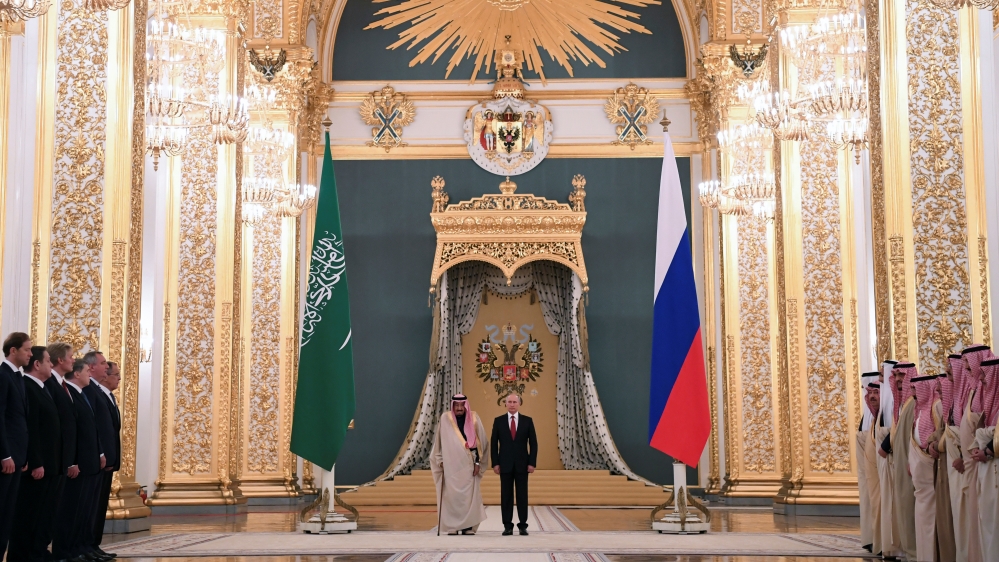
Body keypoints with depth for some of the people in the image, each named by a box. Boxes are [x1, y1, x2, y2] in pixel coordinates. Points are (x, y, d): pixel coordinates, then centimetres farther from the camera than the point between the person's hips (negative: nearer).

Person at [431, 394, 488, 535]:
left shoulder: (473, 419, 2)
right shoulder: (445, 419, 1)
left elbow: (480, 441, 3)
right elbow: (439, 441, 7)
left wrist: (478, 462, -1)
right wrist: (441, 460, 4)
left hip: (468, 464, 1)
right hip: (451, 464, 0)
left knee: (469, 495, -1)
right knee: (451, 495, -3)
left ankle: (468, 526, 4)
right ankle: (452, 527, 2)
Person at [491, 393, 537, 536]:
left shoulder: (527, 421, 4)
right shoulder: (498, 421, 4)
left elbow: (533, 443, 3)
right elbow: (494, 443, 3)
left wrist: (532, 463, -5)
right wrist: (495, 463, -4)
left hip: (522, 464, 0)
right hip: (505, 464, 0)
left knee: (522, 495, 2)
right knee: (506, 496, 2)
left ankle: (523, 525, 6)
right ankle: (507, 526, 5)